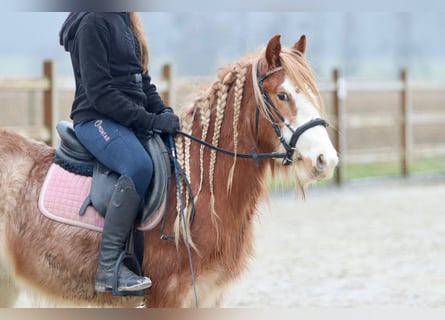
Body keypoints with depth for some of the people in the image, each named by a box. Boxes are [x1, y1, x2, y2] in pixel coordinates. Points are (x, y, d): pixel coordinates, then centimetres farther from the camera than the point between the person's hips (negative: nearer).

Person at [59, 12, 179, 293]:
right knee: (139, 166, -33)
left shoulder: (127, 21, 16)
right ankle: (108, 268, -30)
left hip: (133, 119, 9)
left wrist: (164, 112, 1)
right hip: (97, 119, -9)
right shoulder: (93, 22, -10)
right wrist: (150, 121, -20)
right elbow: (99, 92, -17)